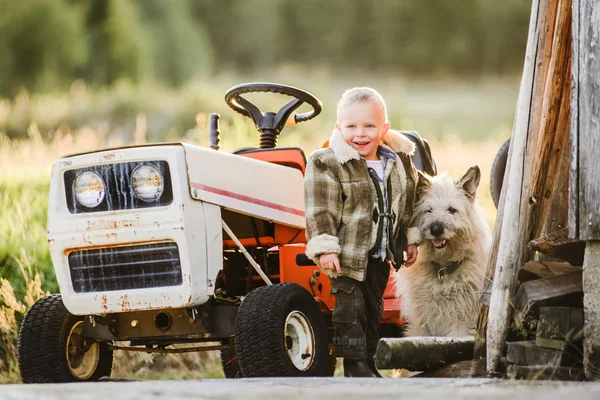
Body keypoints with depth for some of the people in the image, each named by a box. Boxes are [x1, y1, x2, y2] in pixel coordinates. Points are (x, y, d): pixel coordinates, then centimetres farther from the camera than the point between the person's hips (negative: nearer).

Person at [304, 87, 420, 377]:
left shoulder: (398, 162, 4)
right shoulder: (326, 163, -14)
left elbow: (406, 203, 17)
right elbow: (320, 210, -16)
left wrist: (410, 239, 19)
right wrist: (325, 247, -22)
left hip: (381, 255, 6)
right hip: (347, 255, -6)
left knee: (373, 309, 15)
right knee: (350, 307, -6)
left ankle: (368, 361, 26)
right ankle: (355, 364, 1)